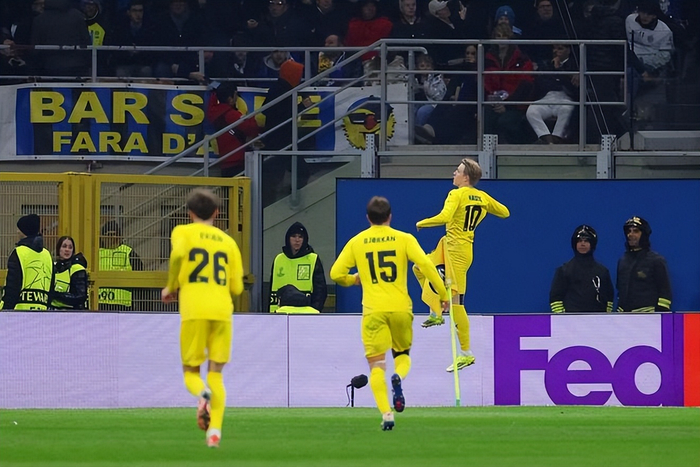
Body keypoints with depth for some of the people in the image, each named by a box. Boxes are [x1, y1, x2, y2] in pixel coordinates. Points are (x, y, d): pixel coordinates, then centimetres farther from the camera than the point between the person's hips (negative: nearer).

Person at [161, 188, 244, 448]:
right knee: (216, 374, 7)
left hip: (194, 311, -2)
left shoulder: (183, 233, 8)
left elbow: (178, 254, -16)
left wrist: (171, 287, -1)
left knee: (191, 371, 9)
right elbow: (237, 287, 12)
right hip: (222, 311, 2)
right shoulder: (228, 241, 17)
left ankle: (202, 394, -26)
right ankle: (215, 430, -11)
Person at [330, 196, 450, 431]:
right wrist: (443, 294, -2)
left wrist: (354, 279, 25)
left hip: (373, 310, -1)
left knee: (377, 365, 2)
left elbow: (336, 274, 4)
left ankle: (386, 413, -15)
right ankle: (399, 377, -15)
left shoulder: (356, 242, 6)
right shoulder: (404, 239, 3)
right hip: (401, 307, 1)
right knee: (402, 354, 20)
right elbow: (426, 265, -8)